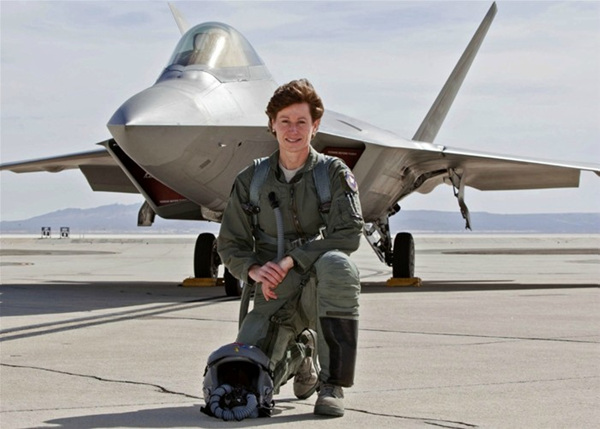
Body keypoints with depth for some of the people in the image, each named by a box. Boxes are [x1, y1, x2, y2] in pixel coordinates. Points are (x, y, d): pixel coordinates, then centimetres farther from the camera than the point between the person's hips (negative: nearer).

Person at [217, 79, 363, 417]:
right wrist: (254, 270, -13)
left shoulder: (334, 173, 0)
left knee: (336, 264, -39)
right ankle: (299, 354, 21)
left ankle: (333, 385, -27)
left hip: (320, 288, -2)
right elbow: (230, 244, 9)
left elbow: (349, 234, -13)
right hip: (274, 296, 2)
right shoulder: (251, 180, 7)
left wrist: (289, 261, -20)